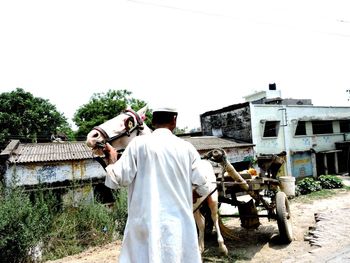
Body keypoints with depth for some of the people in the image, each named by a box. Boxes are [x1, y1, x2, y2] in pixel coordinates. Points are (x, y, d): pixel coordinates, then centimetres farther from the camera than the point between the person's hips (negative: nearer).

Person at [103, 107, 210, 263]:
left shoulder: (138, 143, -4)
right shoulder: (187, 148, 1)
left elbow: (117, 179, -4)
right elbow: (203, 188, 5)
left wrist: (112, 161, 14)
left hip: (145, 223, -1)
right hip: (180, 224, 2)